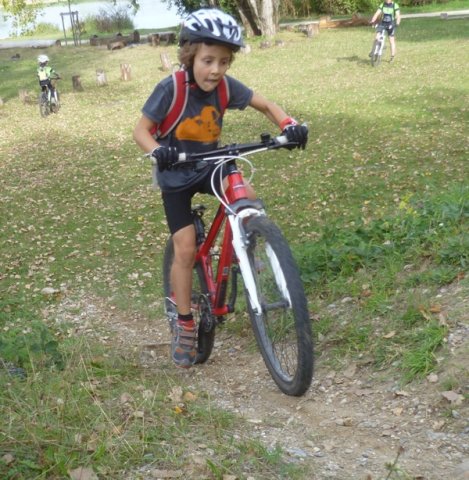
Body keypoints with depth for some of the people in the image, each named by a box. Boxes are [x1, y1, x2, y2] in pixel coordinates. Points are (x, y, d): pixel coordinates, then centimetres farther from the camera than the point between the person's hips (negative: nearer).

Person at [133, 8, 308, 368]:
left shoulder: (225, 85, -15)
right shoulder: (171, 89, -24)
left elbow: (267, 105, -6)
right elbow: (141, 129, -19)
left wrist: (289, 125, -27)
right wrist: (157, 151, -41)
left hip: (211, 166, 3)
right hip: (177, 175, -3)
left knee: (248, 199, -25)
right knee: (186, 249, -8)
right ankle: (185, 324, 8)